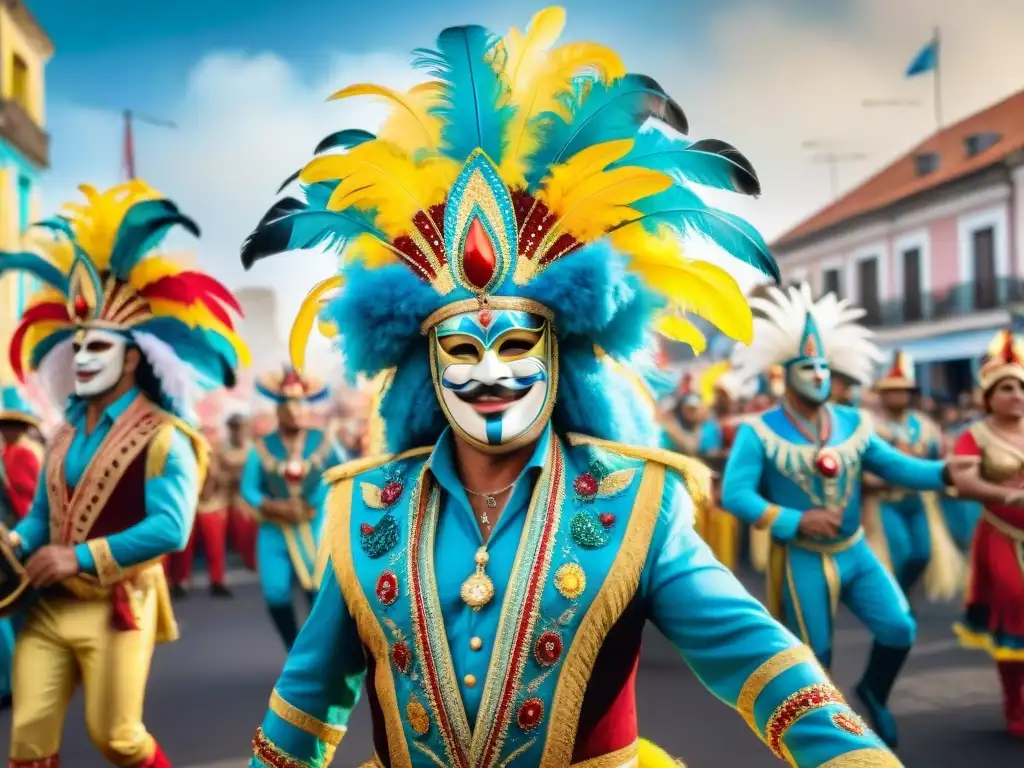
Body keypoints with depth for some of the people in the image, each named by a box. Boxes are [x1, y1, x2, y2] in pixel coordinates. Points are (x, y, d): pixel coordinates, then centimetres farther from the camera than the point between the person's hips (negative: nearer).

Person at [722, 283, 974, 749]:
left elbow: (897, 467, -1)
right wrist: (796, 521, -25)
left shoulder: (852, 424, 3)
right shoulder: (759, 432, -12)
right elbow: (734, 493, -19)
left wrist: (946, 471, -20)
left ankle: (874, 693, 27)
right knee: (814, 658, 4)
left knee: (900, 629, -3)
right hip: (801, 560, -4)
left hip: (855, 551, 4)